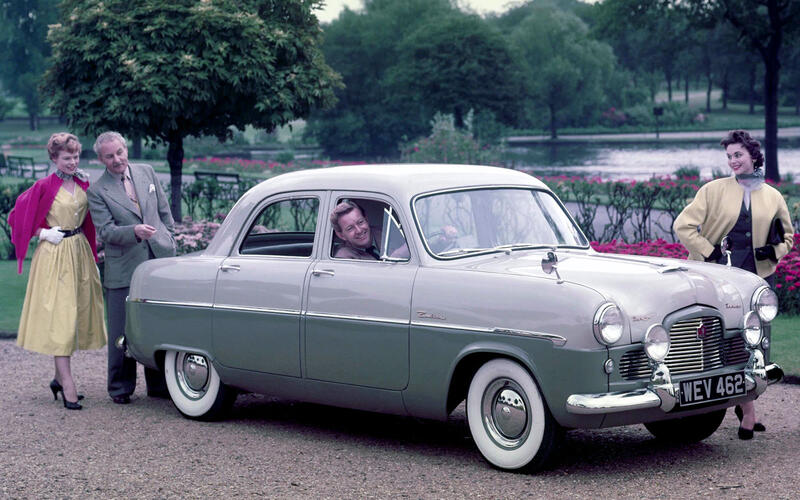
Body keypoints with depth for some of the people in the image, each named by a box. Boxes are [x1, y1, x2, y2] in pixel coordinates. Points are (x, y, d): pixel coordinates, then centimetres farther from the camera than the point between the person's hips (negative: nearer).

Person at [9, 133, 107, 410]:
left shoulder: (83, 183, 7)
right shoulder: (45, 186, -9)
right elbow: (18, 215, -4)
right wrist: (43, 233, -11)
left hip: (80, 252, 6)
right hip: (54, 255, -6)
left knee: (77, 314, 8)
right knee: (59, 316, -8)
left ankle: (59, 378, 19)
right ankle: (67, 384, -10)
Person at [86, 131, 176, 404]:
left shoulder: (147, 172, 9)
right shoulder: (97, 191, -3)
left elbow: (164, 211, 17)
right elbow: (106, 231, -12)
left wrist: (168, 242, 13)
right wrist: (135, 231, -27)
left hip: (159, 260, 4)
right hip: (123, 268, -3)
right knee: (122, 332, 0)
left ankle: (158, 384, 19)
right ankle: (120, 387, 13)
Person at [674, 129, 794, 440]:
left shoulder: (773, 197, 10)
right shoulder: (714, 190, 2)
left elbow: (787, 237, 21)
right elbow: (683, 226, -2)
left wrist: (774, 251, 0)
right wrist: (710, 253, -9)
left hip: (759, 275, 3)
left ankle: (743, 402, 22)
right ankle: (747, 413, -1)